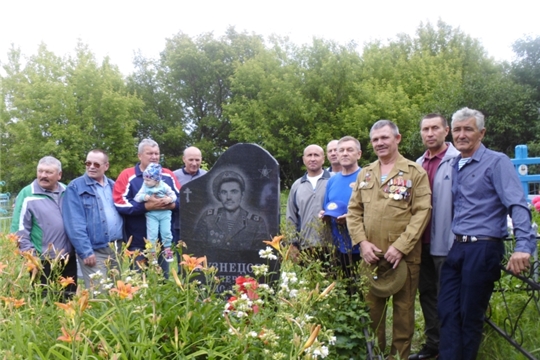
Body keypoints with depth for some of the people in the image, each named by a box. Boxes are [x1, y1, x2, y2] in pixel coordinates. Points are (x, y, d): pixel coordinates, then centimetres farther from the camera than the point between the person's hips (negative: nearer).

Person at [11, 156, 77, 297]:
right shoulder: (27, 195, -8)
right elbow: (20, 228, -7)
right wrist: (29, 255, -10)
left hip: (69, 259, 5)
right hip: (43, 262, -4)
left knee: (69, 299, 15)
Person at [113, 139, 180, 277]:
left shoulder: (168, 175, 9)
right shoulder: (128, 176, -3)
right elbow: (119, 204, -13)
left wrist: (172, 204, -15)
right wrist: (146, 206, -23)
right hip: (138, 242, -3)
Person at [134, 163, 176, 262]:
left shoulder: (164, 186, -3)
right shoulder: (145, 187, 1)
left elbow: (173, 196, 1)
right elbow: (137, 197, -3)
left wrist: (169, 199, -20)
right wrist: (145, 197, -22)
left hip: (165, 213, 0)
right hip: (151, 214, 0)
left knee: (166, 232, 0)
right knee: (152, 234, -5)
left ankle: (167, 250, 19)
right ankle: (152, 253, 7)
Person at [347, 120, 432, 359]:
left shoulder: (415, 172, -1)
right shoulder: (365, 174, 12)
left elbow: (422, 212, -9)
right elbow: (354, 211, 10)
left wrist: (401, 246, -16)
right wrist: (362, 242, -5)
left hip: (404, 255, -3)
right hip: (371, 255, 4)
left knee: (403, 307, 7)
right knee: (372, 307, 11)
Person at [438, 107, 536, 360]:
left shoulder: (497, 162, -7)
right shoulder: (455, 165, 12)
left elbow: (517, 205, -18)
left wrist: (523, 245, -30)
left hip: (483, 249, -6)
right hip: (456, 248, 6)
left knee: (470, 316, 5)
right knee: (447, 313, 6)